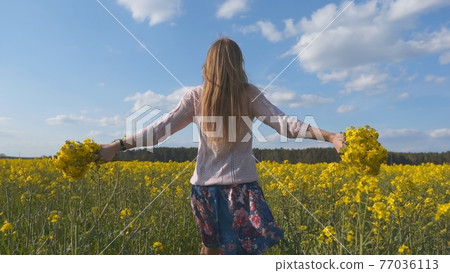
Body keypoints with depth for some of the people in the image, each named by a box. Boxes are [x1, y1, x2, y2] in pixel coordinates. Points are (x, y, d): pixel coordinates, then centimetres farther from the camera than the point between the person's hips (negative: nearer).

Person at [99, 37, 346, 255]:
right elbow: (284, 124, -8)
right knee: (249, 249, 4)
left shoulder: (196, 97, 0)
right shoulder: (250, 94, -3)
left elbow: (161, 128, -2)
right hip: (241, 184, -2)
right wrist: (330, 136, -5)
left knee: (211, 247, 21)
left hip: (205, 185, 3)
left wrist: (117, 145, 4)